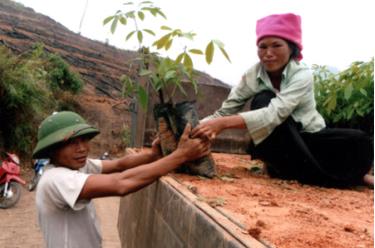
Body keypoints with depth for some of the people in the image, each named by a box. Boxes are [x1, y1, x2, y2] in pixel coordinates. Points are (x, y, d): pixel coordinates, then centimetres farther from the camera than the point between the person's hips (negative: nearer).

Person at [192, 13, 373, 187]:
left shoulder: (302, 75, -20)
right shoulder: (252, 75, -10)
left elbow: (274, 113, -36)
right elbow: (225, 112, -15)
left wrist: (223, 124, -46)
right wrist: (200, 126, -36)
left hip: (310, 141, -3)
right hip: (278, 146, 3)